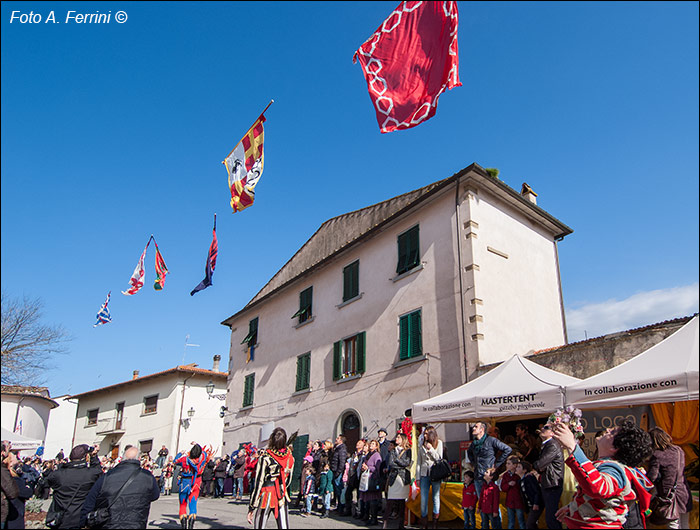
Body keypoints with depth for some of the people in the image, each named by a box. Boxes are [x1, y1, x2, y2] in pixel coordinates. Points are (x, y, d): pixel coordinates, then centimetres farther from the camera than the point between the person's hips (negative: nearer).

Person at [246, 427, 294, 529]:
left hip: (266, 495, -3)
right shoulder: (290, 457, 1)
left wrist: (251, 507, -6)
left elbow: (258, 482, -11)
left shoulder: (265, 457, -11)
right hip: (282, 497, 3)